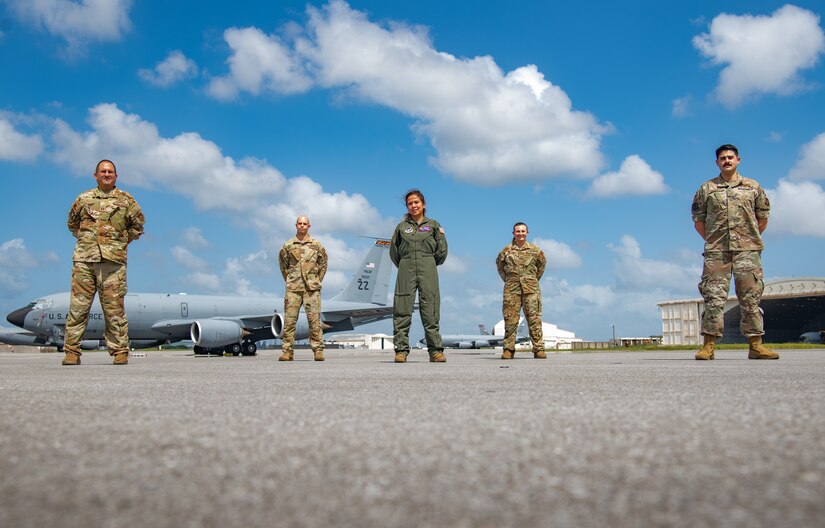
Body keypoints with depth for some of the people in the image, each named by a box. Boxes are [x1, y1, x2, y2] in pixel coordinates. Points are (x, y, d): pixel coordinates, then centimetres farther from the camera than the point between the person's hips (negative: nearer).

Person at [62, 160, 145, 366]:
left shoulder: (126, 200, 10)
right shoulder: (84, 199, 15)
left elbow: (137, 225, 16)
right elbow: (72, 222, 27)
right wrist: (83, 239, 16)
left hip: (113, 260, -2)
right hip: (84, 259, 2)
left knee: (114, 308, -2)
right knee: (78, 306, -1)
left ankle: (120, 351, 4)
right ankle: (72, 351, 5)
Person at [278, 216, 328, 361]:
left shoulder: (316, 245, 7)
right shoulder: (288, 245, 8)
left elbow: (323, 263, 15)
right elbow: (283, 263, 18)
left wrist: (317, 281, 9)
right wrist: (288, 280, 11)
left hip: (311, 288, -1)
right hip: (293, 289, 1)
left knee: (314, 319, -3)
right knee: (289, 319, -1)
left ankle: (318, 350, 1)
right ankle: (287, 351, 4)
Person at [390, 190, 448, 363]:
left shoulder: (433, 225, 10)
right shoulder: (401, 227, 13)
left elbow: (442, 250, 8)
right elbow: (393, 251, 17)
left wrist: (430, 264, 12)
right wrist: (404, 266, 13)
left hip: (428, 271, -1)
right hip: (406, 271, 1)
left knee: (430, 311, -4)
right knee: (402, 311, -3)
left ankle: (436, 350, -1)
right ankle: (401, 350, 0)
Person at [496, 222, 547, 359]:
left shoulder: (535, 250, 6)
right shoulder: (507, 250, 6)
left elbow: (542, 263, 23)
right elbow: (499, 264, 22)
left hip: (531, 288, 0)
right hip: (512, 289, 0)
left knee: (534, 319, -4)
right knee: (510, 319, 0)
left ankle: (539, 349, 1)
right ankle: (508, 349, 6)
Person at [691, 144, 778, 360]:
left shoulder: (753, 187, 12)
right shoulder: (706, 189, 10)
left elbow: (762, 219, 16)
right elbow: (698, 221, 10)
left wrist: (749, 239, 12)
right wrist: (713, 240, 7)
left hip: (747, 251, 1)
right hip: (716, 252, -1)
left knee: (751, 297, 1)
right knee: (714, 297, -4)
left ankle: (756, 344, 6)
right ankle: (709, 345, -3)